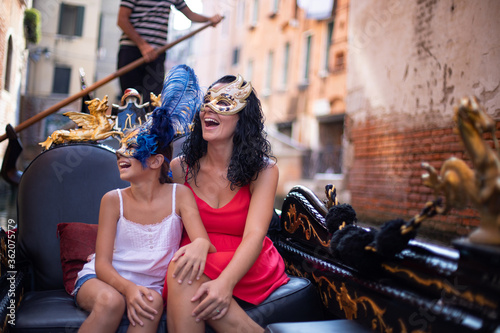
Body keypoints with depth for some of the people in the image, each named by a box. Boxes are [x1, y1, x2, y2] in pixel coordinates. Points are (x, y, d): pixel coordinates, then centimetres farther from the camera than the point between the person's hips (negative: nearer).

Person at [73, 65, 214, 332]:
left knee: (152, 304, -33)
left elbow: (203, 240, -16)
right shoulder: (113, 200, -4)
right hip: (103, 279, 0)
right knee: (111, 300, -33)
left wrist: (199, 246, -42)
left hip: (150, 285, 0)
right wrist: (128, 288, -29)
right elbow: (102, 264, -8)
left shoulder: (179, 195, -5)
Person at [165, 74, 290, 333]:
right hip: (193, 265, 3)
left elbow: (255, 235, -17)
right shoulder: (179, 168, 4)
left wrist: (225, 282, -33)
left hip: (246, 270, -2)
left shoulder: (264, 171, -4)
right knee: (180, 269, -31)